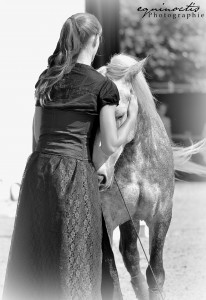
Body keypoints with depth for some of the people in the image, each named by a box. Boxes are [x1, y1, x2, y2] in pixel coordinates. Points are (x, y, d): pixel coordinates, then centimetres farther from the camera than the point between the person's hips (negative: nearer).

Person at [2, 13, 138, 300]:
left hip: (38, 169, 5)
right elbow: (110, 145, -3)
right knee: (75, 260, 1)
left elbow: (37, 133, 16)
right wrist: (132, 115, 12)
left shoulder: (47, 78, 12)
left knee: (34, 258, 13)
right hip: (74, 173, -5)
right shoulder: (102, 85, -3)